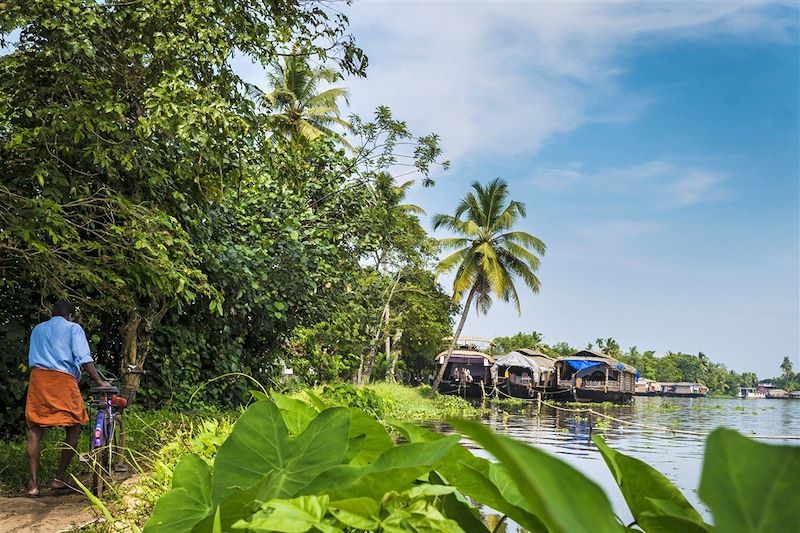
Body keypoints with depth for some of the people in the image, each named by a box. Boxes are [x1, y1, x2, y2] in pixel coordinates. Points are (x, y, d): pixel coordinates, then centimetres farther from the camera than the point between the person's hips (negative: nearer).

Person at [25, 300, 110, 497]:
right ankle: (59, 478, 7)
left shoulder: (37, 329, 25)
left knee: (34, 431, 5)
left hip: (37, 377, 4)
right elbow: (84, 359, -3)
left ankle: (34, 484, -1)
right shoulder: (73, 328, 9)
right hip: (63, 380, -4)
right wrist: (100, 381, -1)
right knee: (74, 427, 10)